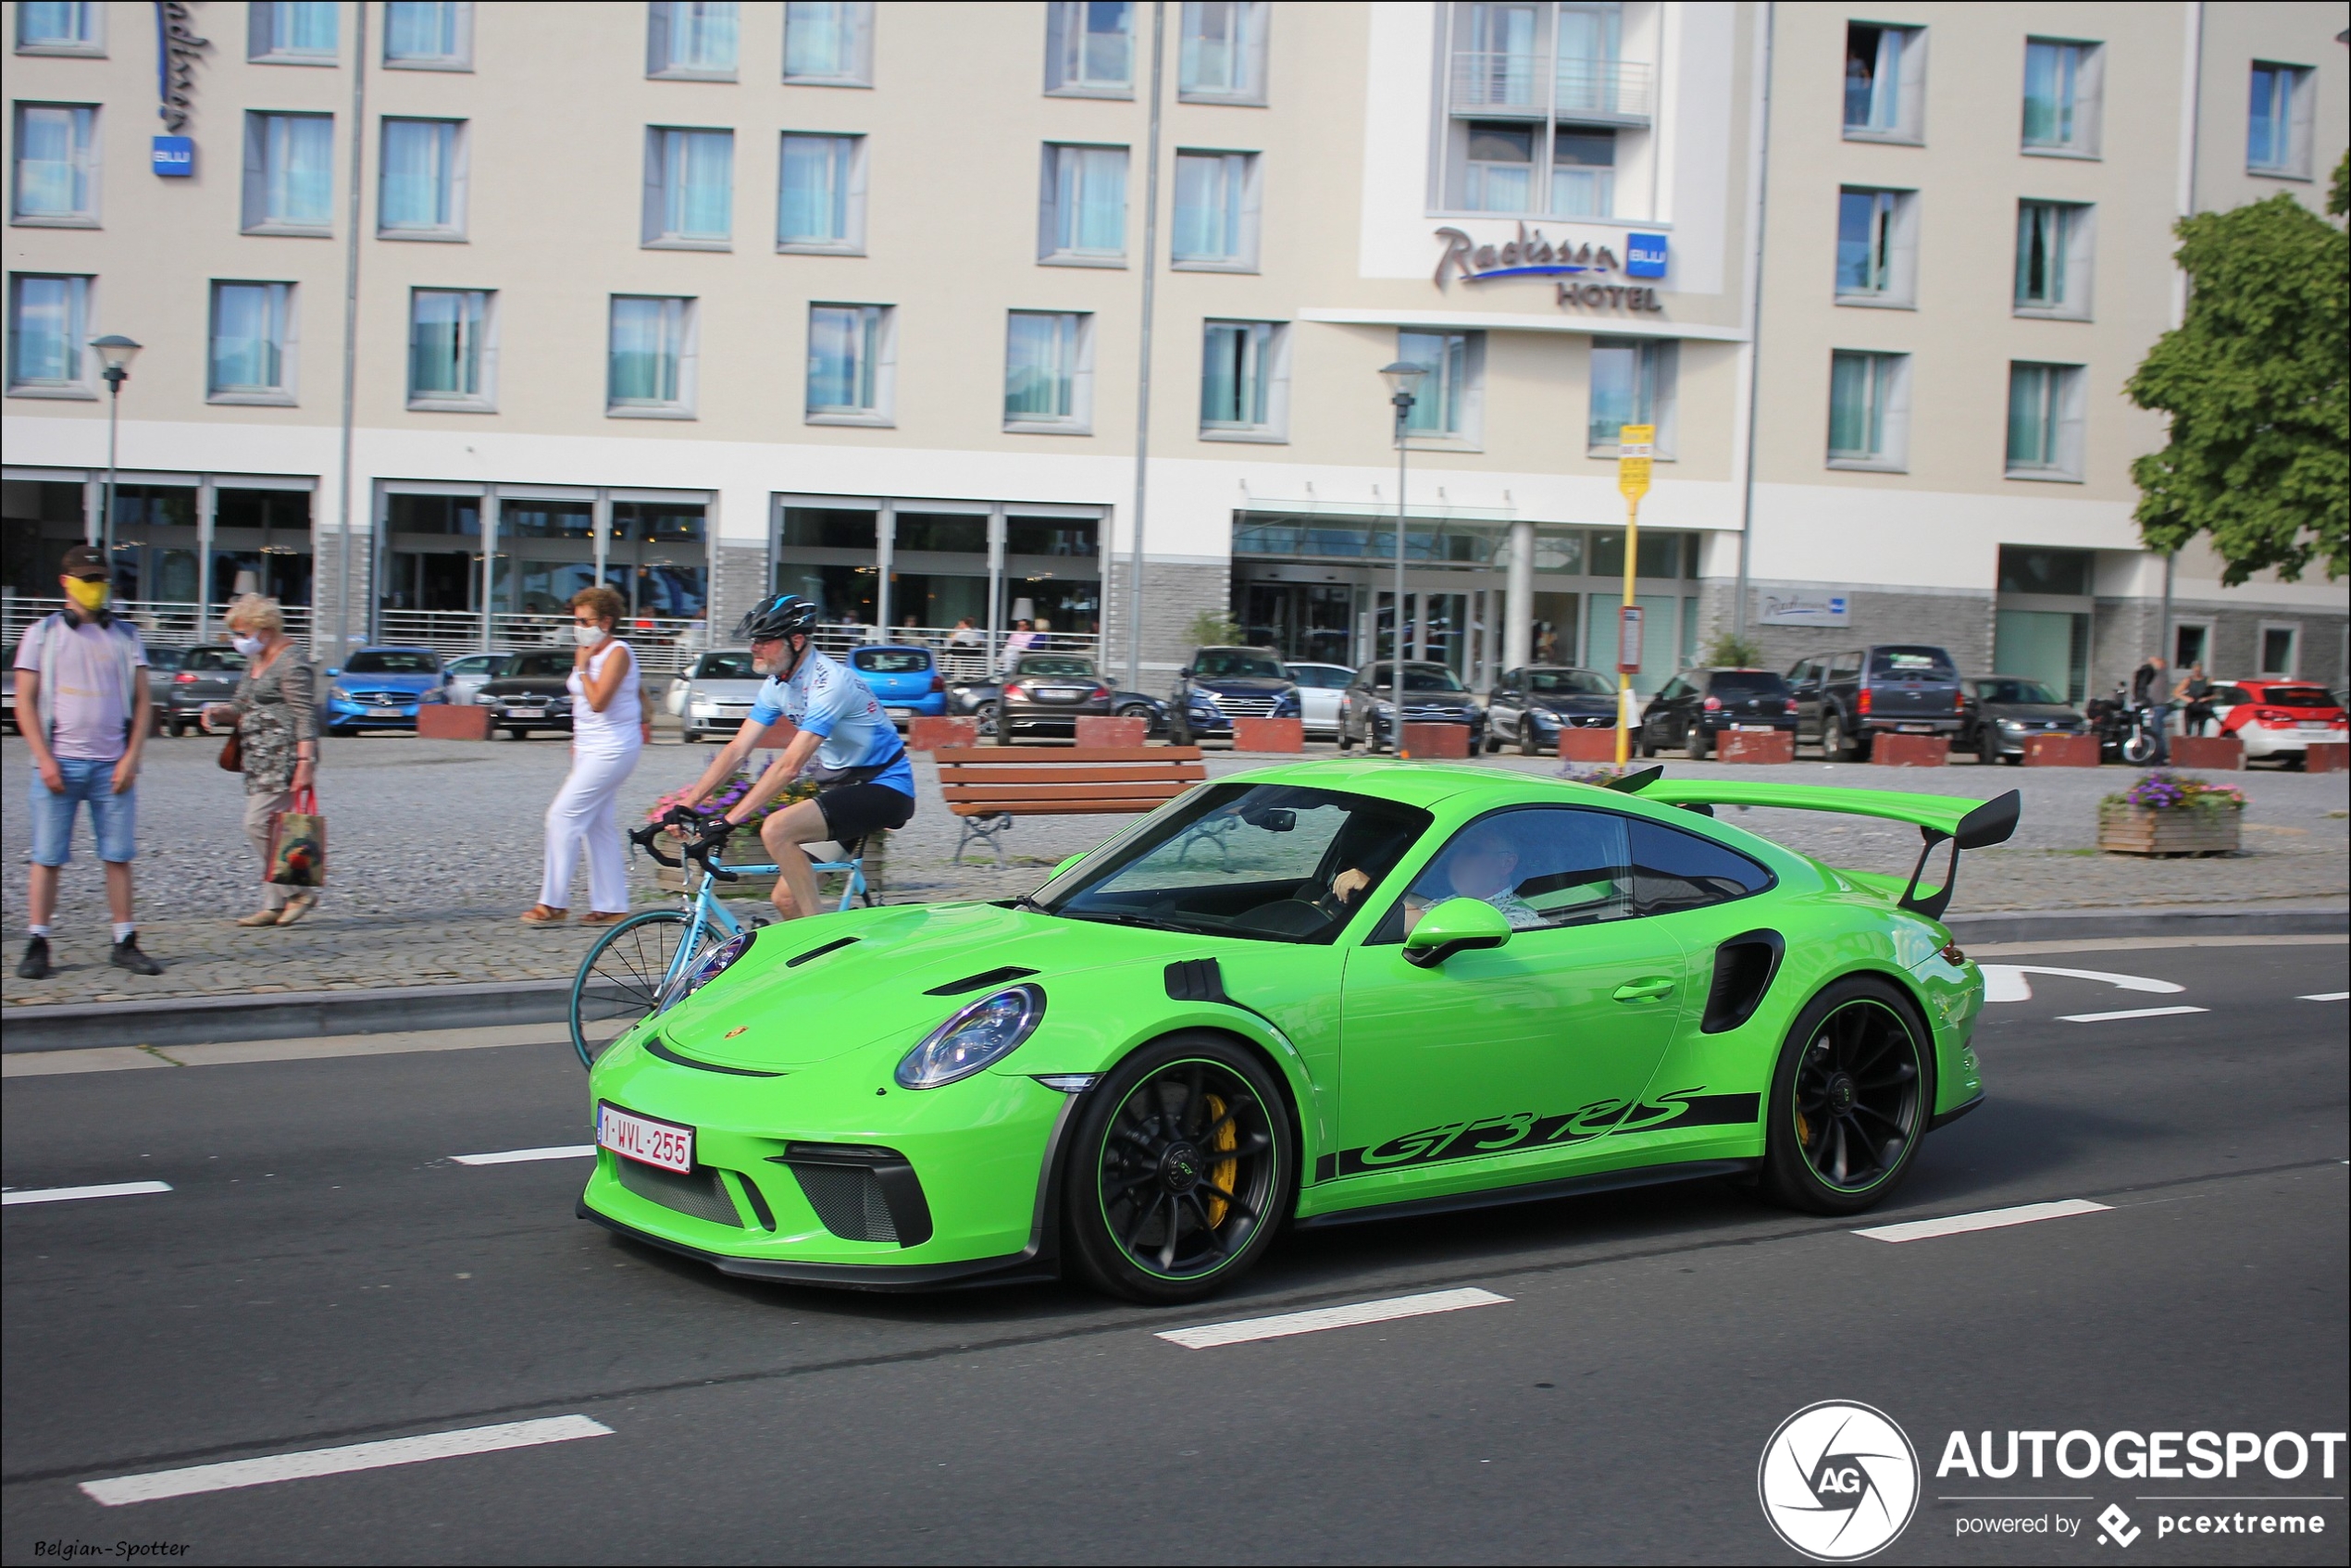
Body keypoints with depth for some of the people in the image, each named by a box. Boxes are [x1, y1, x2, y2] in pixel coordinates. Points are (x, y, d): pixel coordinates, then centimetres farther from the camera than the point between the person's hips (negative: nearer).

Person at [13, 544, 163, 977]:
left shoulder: (125, 637, 12)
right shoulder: (42, 634, 6)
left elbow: (143, 702, 10)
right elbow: (25, 702, 3)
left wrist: (130, 758, -2)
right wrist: (44, 759, -7)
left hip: (113, 766, 2)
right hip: (59, 765, -2)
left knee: (119, 856, 1)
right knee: (47, 857, 0)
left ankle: (125, 943, 7)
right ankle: (37, 946, 5)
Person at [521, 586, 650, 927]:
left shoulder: (617, 653, -13)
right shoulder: (592, 653, 15)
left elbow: (598, 701, -25)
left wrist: (581, 667, -14)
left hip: (612, 749, -10)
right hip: (590, 749, 10)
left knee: (563, 816, -12)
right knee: (600, 827, 9)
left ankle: (553, 903, -9)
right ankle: (611, 906, 12)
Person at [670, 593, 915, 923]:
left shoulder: (828, 683, -23)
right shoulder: (778, 685, 4)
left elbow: (789, 766, -29)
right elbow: (737, 750, 4)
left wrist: (731, 819, -30)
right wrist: (687, 804, -5)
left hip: (885, 788, -9)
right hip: (841, 787, 9)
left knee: (776, 830, -28)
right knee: (787, 899, 2)